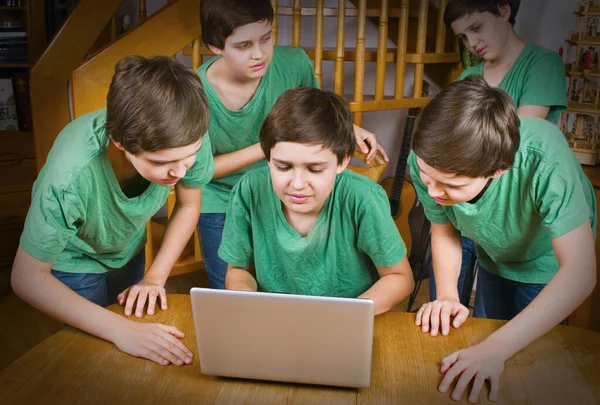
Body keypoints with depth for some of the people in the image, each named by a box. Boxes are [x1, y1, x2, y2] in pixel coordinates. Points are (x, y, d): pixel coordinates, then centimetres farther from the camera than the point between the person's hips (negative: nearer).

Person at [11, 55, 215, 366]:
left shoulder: (190, 139, -34)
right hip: (73, 258, -3)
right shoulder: (71, 176, -44)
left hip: (129, 246, 4)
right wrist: (120, 330, -38)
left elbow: (188, 206, -12)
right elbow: (27, 277, -31)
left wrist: (155, 277, -17)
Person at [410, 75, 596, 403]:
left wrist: (494, 349, -50)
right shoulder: (425, 160, -33)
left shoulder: (545, 160, -46)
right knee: (491, 328, 23)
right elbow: (443, 230, -14)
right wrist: (447, 296, -29)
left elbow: (580, 272, -44)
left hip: (547, 262, -3)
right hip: (494, 254, 3)